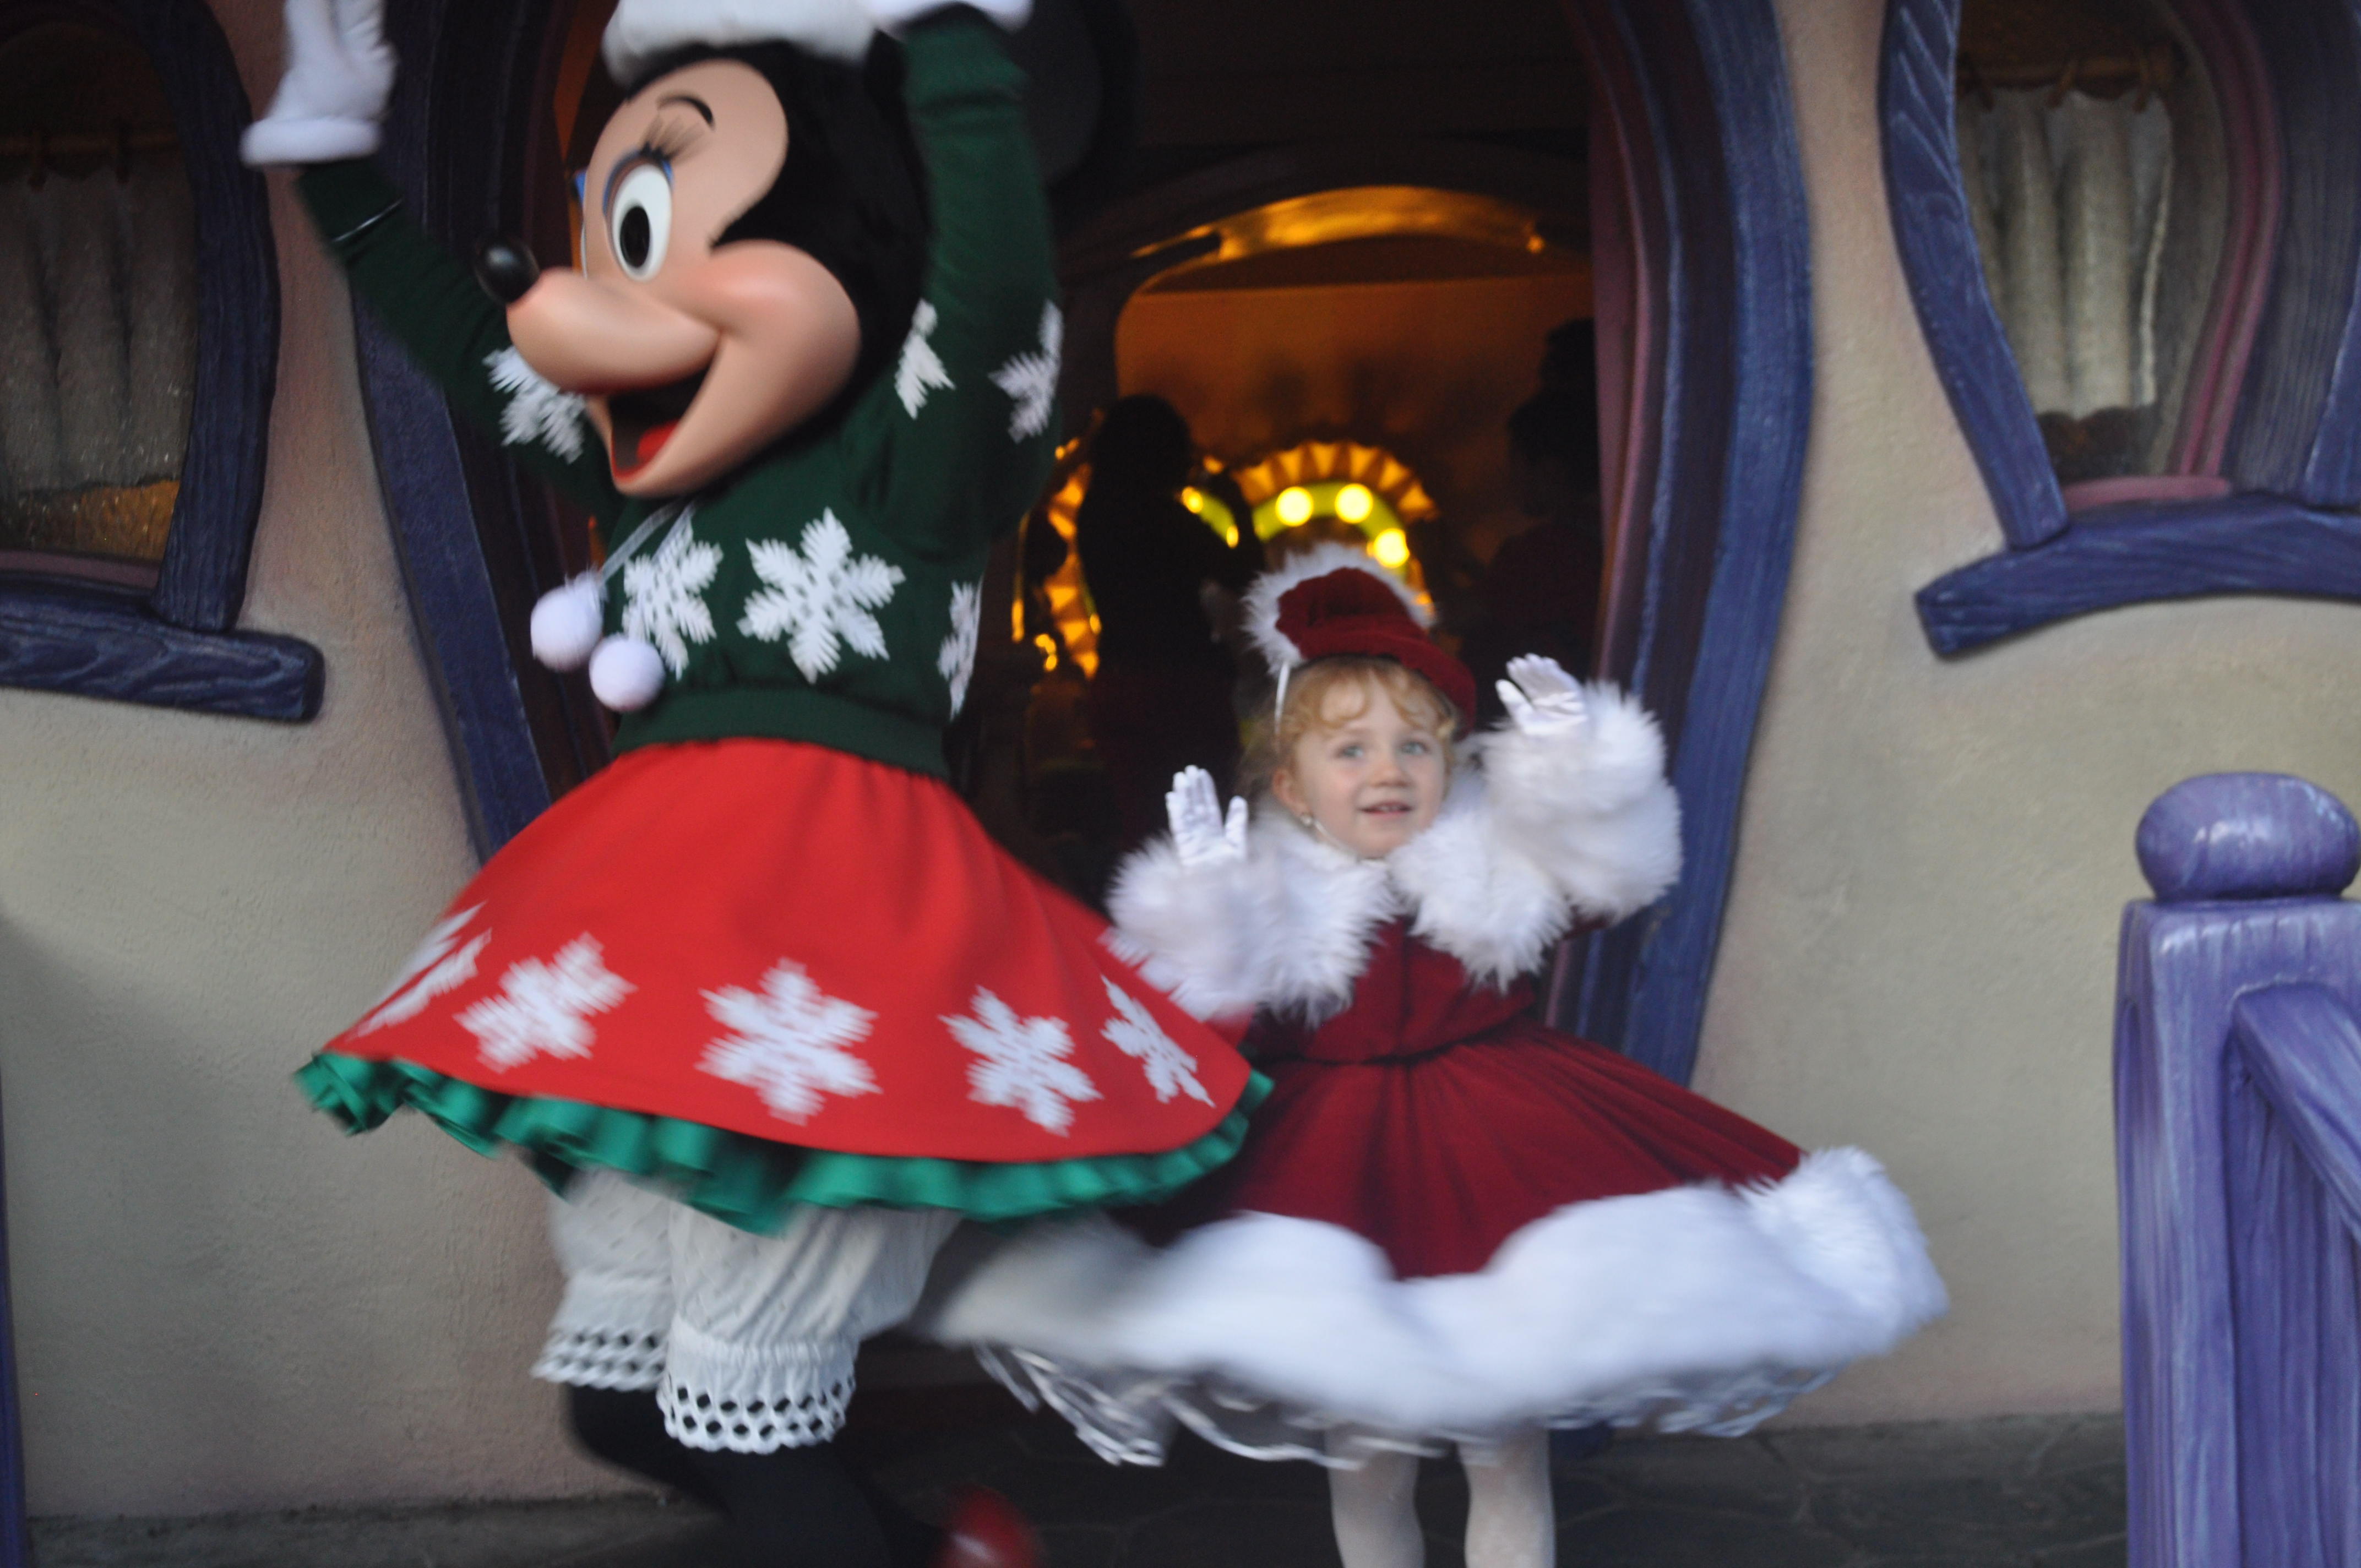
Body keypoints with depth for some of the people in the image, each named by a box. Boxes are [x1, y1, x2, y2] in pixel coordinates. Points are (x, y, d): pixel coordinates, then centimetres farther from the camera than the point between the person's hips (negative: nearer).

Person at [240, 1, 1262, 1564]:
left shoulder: (903, 460, -2)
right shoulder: (665, 488, 20)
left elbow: (995, 285, -21)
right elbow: (480, 349, 32)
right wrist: (341, 165, 35)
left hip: (826, 900, -9)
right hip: (665, 914, 9)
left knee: (740, 1406, -7)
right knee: (620, 1390, 11)